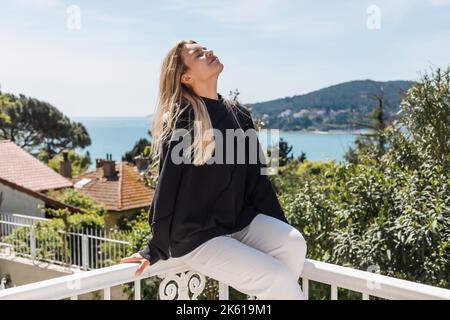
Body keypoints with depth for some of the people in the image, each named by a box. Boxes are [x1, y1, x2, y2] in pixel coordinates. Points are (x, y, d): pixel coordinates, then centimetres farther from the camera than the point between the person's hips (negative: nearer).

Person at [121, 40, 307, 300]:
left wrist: (280, 229, 10)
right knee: (278, 279, -20)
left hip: (241, 222, 6)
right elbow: (168, 187, -10)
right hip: (197, 234, -6)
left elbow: (257, 178, 12)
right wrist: (155, 250, -6)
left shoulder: (239, 114, 9)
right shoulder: (181, 118, -10)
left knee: (294, 244, -20)